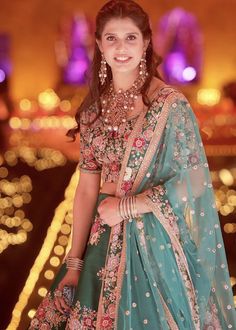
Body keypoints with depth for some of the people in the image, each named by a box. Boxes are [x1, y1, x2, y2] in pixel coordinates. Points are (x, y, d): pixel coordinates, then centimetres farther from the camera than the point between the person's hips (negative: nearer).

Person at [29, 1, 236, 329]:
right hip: (105, 240, 5)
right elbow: (87, 187, 3)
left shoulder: (170, 104, -11)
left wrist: (126, 207, -12)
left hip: (156, 240, -4)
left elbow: (193, 182, -13)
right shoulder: (94, 107, 4)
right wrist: (74, 262, 0)